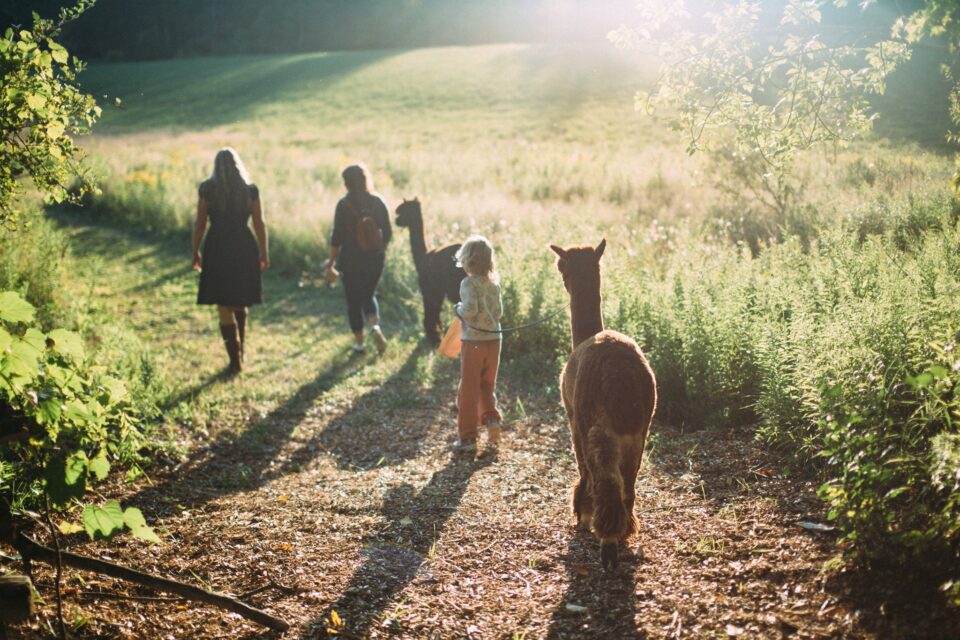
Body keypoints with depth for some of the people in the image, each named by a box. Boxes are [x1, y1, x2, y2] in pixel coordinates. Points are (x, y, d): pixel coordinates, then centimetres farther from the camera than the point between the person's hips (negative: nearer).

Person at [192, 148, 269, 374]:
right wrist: (264, 253, 11)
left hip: (218, 249, -3)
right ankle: (239, 352, 29)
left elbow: (200, 224, -3)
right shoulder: (250, 189, 0)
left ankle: (236, 359, 0)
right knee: (240, 304, 20)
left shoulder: (208, 188, -4)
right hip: (245, 247, 3)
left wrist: (196, 252, 8)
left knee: (224, 307, 3)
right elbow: (259, 223, 2)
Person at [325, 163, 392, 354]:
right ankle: (375, 325, -8)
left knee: (353, 300, 11)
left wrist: (330, 264, -3)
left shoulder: (344, 204, -11)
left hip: (350, 260, -3)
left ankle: (359, 341, 17)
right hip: (374, 258, 3)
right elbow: (387, 233, 3)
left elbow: (336, 237, -11)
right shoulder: (378, 201, -2)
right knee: (369, 295, 19)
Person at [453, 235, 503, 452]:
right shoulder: (494, 283, 6)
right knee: (487, 385, 20)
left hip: (473, 341, -6)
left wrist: (459, 309, -6)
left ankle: (468, 436, 8)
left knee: (469, 389, 4)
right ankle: (491, 419, -1)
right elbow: (499, 311, 11)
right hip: (494, 339, 6)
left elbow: (470, 309, -25)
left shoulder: (469, 283, -14)